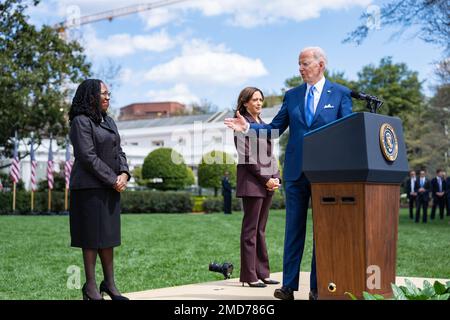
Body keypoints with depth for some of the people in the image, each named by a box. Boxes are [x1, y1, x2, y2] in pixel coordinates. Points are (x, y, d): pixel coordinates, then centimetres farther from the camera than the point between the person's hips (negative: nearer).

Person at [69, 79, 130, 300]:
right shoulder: (81, 122, -10)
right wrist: (113, 180, -14)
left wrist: (124, 173, -4)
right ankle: (90, 287, 7)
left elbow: (118, 151, 14)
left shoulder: (109, 121, 16)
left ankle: (109, 284, 17)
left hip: (111, 186, 8)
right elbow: (88, 157, -16)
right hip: (90, 187, -8)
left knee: (109, 235, 10)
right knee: (92, 236, -2)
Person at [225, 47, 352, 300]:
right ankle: (288, 286, 9)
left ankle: (318, 287, 13)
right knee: (294, 228, 5)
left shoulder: (341, 94, 3)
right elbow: (275, 128, 9)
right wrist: (248, 127, -6)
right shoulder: (292, 95, 12)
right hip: (296, 172, 3)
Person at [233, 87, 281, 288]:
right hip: (252, 181, -7)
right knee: (250, 229, -4)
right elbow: (246, 156, -11)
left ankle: (262, 273, 13)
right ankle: (249, 275, -1)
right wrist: (265, 179, -14)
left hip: (268, 182, 7)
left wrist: (276, 177, 6)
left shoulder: (263, 124, 19)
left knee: (260, 229, 10)